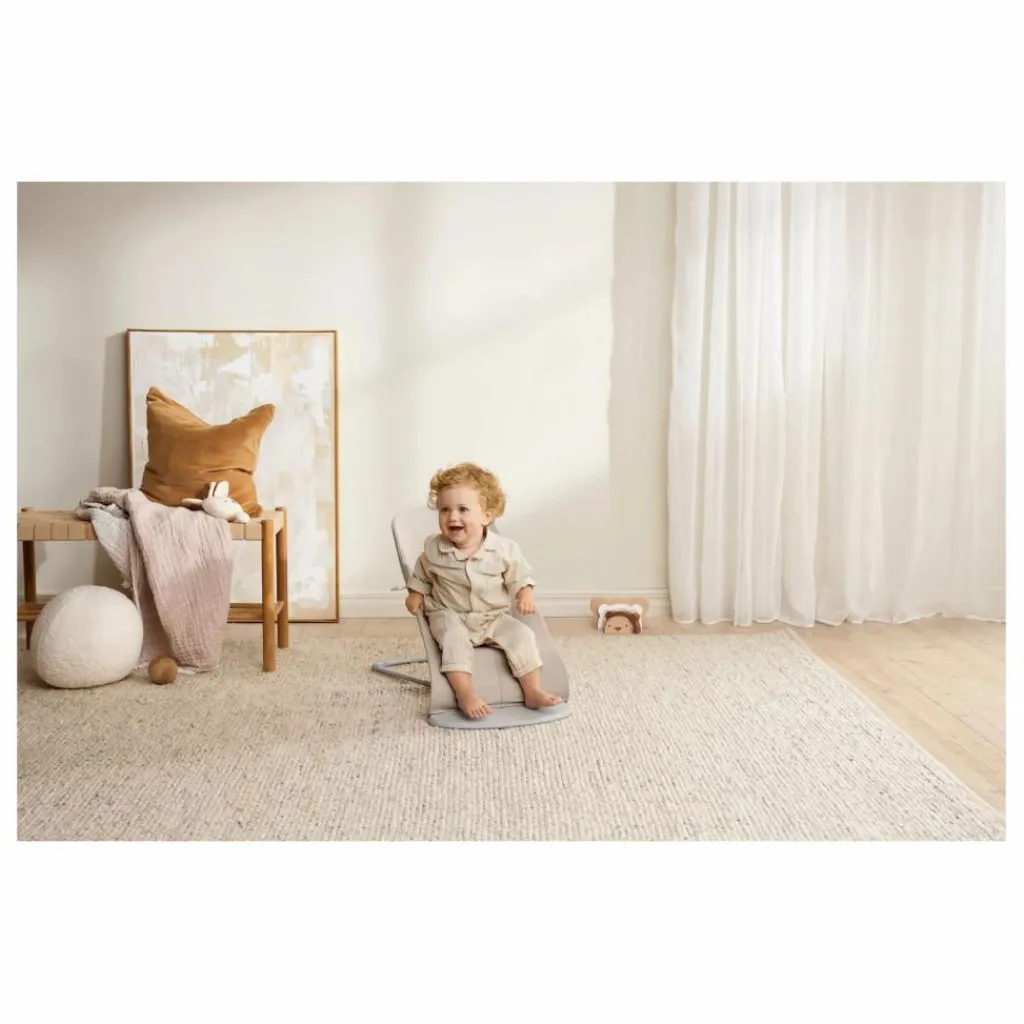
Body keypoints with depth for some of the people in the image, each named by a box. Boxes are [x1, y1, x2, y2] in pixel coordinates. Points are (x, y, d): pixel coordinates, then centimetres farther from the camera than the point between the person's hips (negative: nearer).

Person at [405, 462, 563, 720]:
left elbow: (519, 575, 2)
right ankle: (465, 693, -34)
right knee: (454, 637, -32)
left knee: (522, 635, -17)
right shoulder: (434, 549, -8)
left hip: (494, 617, 2)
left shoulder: (504, 549, -11)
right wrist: (416, 593, 0)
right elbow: (422, 575, 12)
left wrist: (525, 594, -16)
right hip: (450, 616, -1)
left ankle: (533, 692, -11)